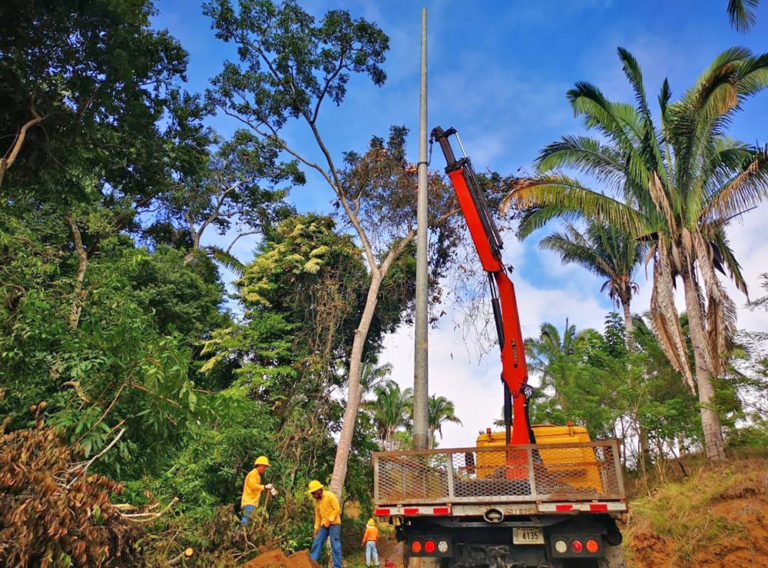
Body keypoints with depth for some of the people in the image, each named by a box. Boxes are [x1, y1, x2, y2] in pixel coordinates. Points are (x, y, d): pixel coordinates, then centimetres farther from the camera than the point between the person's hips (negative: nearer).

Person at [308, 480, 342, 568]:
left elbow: (337, 509, -16)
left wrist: (329, 520, -19)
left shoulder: (330, 496, -12)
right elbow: (317, 515, 16)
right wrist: (316, 528, 12)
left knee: (335, 546, -4)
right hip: (324, 525, 7)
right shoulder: (317, 500, 10)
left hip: (334, 524, -7)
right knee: (316, 543, 2)